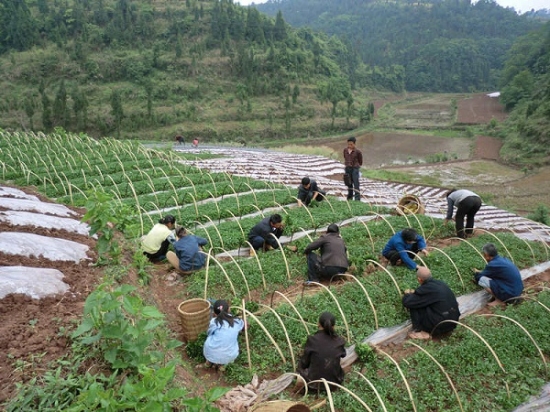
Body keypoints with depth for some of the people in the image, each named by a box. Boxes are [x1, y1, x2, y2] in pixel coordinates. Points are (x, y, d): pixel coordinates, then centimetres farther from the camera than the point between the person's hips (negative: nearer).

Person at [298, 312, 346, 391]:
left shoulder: (312, 340, -20)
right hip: (334, 381, 3)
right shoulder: (339, 342, -13)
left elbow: (305, 362, -8)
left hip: (314, 382, -3)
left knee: (301, 364, 25)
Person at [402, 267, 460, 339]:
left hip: (440, 325, -8)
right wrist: (414, 292, 24)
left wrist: (407, 294, 8)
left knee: (413, 305, -3)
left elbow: (406, 302, -13)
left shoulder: (426, 288, -18)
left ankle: (419, 331, 3)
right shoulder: (441, 283, 5)